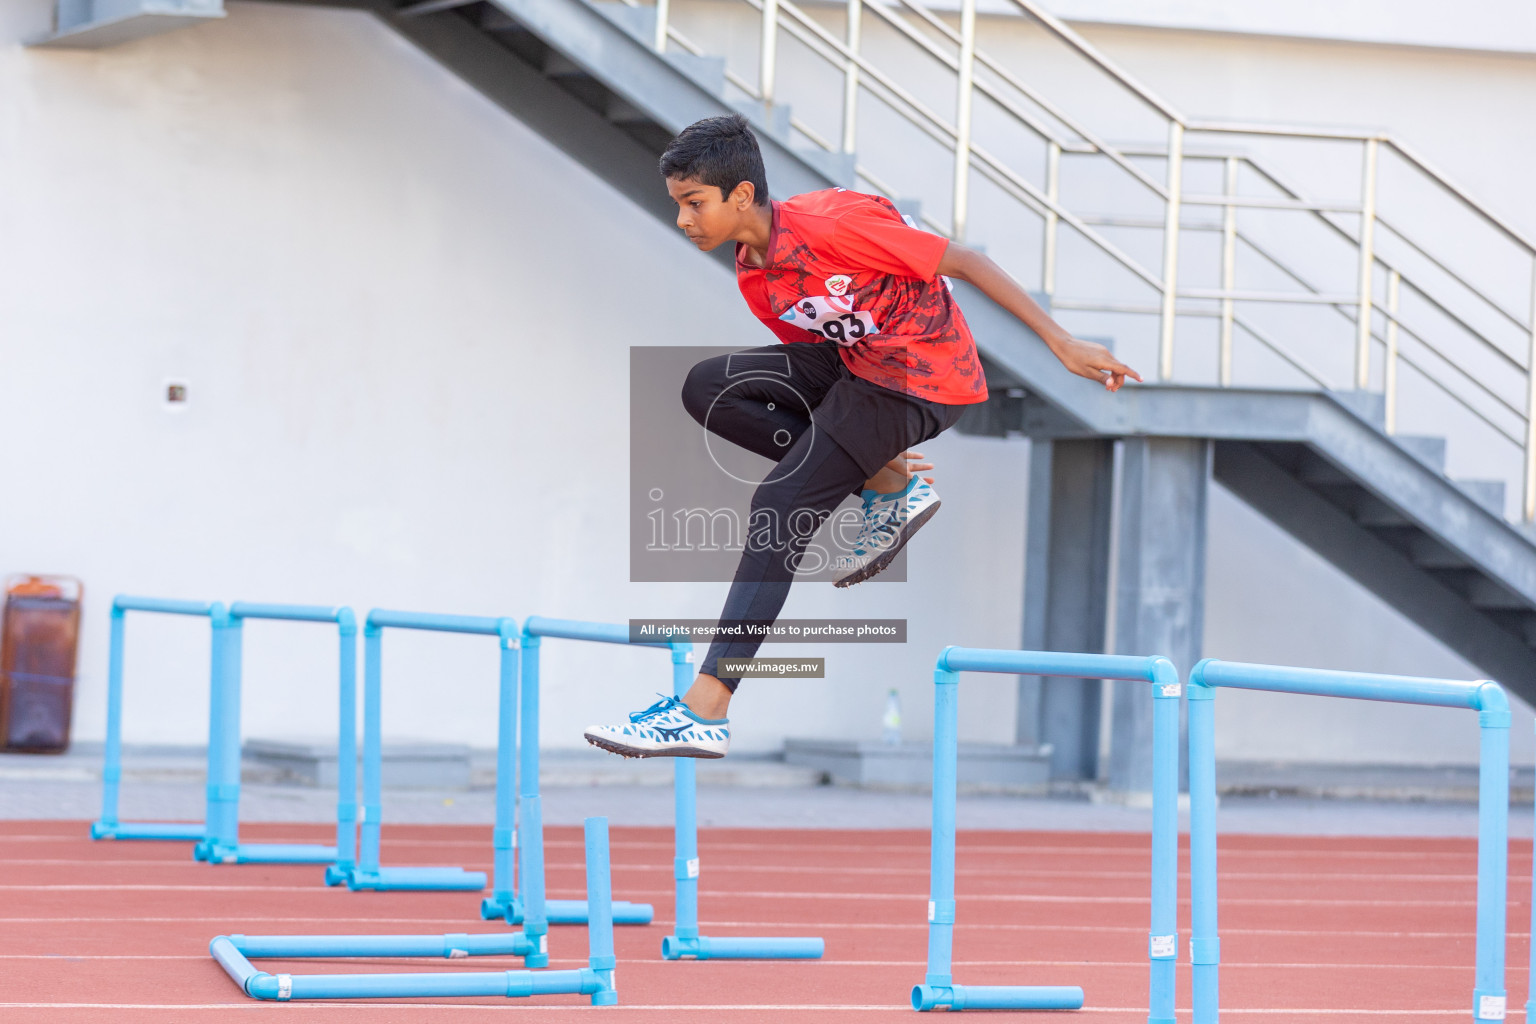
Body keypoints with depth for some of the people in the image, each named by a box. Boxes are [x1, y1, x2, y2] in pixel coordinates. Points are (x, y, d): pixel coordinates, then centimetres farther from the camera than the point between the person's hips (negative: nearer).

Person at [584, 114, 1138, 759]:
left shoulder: (831, 223, -21)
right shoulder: (754, 281, 4)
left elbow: (966, 263, -17)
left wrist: (1063, 344, -17)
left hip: (923, 381, -9)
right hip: (852, 365, 9)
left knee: (779, 507, -17)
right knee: (707, 388, -7)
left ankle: (705, 712, -18)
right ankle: (888, 485, 1)